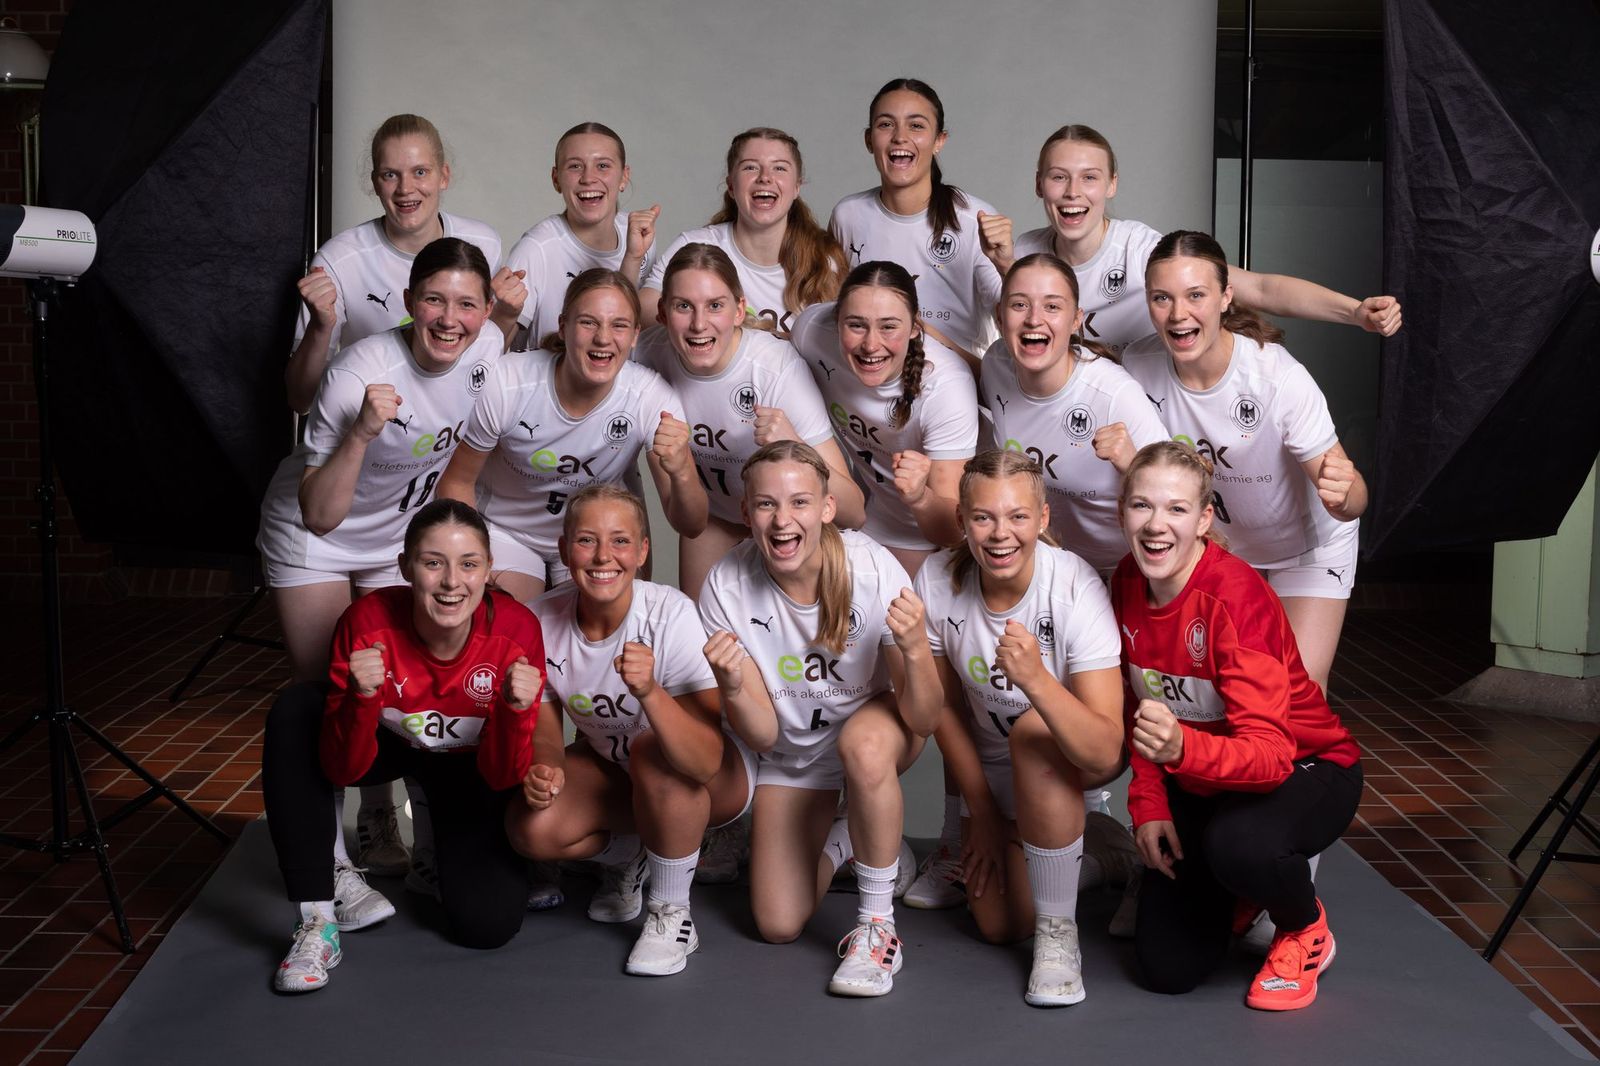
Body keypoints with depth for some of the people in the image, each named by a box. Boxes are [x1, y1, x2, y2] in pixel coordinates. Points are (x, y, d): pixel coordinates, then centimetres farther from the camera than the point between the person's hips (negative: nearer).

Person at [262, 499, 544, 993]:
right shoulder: (367, 622, -30)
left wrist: (515, 709, -41)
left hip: (468, 765, 0)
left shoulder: (516, 629, -30)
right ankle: (317, 922, -21)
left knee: (488, 924, -18)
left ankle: (442, 855, 20)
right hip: (387, 744, 1)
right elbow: (344, 770, -25)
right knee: (294, 713, -31)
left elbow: (501, 777, -22)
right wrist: (362, 699, -44)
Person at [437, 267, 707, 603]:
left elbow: (692, 527, -24)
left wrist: (680, 472, -44)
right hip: (507, 530, -1)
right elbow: (458, 481, -10)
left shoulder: (653, 398, -25)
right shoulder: (505, 385, -27)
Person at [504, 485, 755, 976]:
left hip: (714, 781, -4)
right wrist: (544, 770, -27)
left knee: (651, 752, -36)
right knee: (531, 826, -23)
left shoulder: (671, 615, -30)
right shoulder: (542, 620, -18)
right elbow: (545, 732, -4)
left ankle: (672, 915, -12)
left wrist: (649, 692, -54)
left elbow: (705, 762, -38)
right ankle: (625, 859, 13)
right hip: (609, 769, 4)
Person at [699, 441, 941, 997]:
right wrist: (732, 687, -41)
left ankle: (876, 925, -17)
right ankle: (841, 841, 28)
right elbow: (762, 737, -19)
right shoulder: (726, 588, -24)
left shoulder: (872, 569, -29)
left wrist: (915, 649, -45)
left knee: (862, 746, -39)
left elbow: (923, 720, -25)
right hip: (792, 752, 2)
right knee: (778, 925, -4)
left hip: (877, 727, -2)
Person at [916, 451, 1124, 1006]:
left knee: (1034, 733, -37)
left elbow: (1104, 753, -39)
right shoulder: (937, 580, -21)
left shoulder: (1075, 588, -32)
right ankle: (1077, 851, 31)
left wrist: (1035, 678, -55)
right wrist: (982, 809, 1)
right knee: (1000, 925, -4)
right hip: (992, 769, 4)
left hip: (1075, 758, -3)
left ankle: (1059, 929, -18)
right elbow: (944, 704, -4)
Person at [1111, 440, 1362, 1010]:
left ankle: (1306, 928, -4)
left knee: (1239, 843, -40)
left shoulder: (1237, 594, -30)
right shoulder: (1127, 583, -11)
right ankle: (1236, 895, 31)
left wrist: (1180, 748, -56)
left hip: (1304, 768, -5)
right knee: (1167, 969, -2)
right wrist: (1148, 805, -6)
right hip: (1198, 786, 5)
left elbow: (1269, 752, -37)